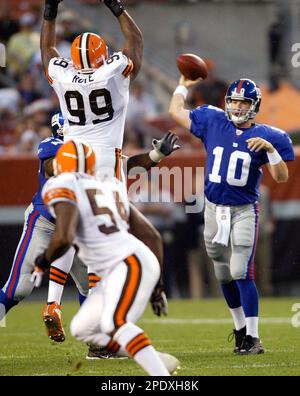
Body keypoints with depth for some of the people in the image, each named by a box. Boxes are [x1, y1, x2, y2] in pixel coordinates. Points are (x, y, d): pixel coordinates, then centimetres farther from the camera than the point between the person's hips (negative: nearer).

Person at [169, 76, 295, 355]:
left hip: (244, 211, -4)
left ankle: (252, 338, -12)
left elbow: (281, 178, -10)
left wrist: (271, 149, -24)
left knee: (241, 273, -14)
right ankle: (240, 328, 27)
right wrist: (183, 86, 19)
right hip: (214, 208, 4)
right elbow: (176, 112, 13)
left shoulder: (265, 136, -6)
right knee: (224, 275, 12)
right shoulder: (212, 123, 3)